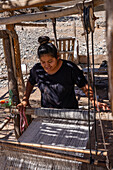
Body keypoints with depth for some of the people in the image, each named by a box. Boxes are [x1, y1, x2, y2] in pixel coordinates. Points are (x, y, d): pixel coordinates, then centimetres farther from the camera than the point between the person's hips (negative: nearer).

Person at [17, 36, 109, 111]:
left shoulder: (70, 68, -16)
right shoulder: (37, 70, -7)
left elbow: (84, 86, -8)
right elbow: (31, 82, 14)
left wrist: (94, 101, -17)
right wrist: (25, 100, 11)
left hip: (69, 112, -2)